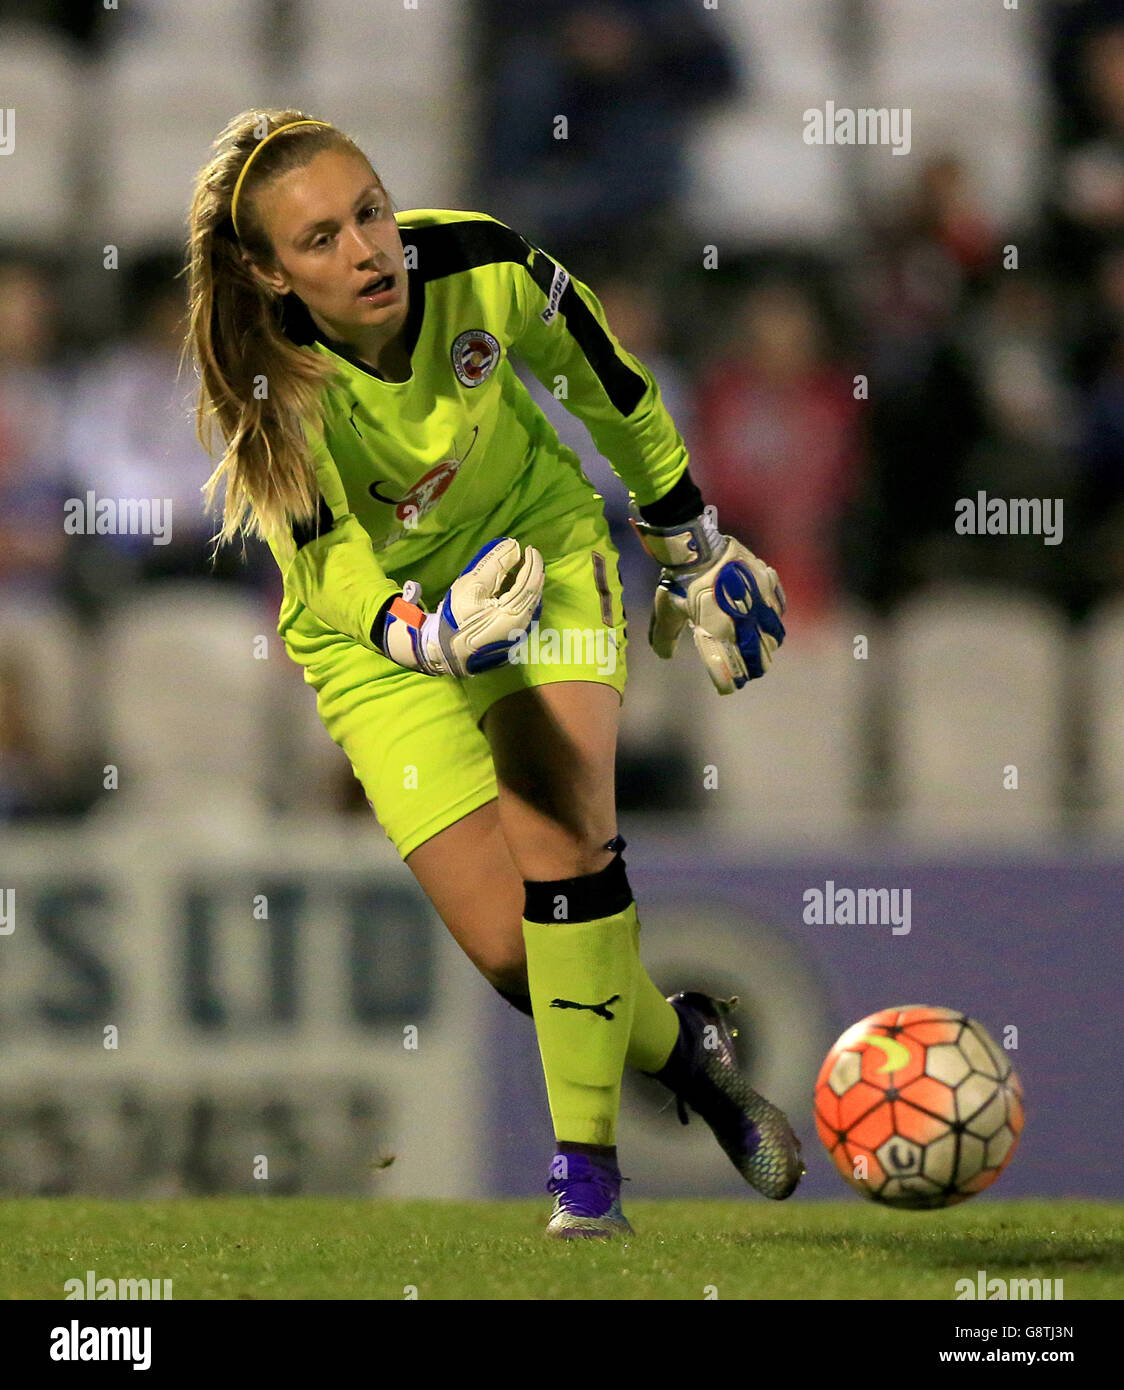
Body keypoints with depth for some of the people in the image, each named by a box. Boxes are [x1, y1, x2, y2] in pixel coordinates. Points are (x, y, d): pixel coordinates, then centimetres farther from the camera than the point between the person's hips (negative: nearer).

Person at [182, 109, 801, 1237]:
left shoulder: (480, 267, -24)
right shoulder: (272, 386, -30)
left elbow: (610, 385, -4)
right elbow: (336, 571, -32)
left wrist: (694, 554, 8)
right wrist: (434, 635, -55)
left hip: (539, 541, 1)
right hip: (379, 626, -1)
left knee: (559, 828, -24)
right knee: (507, 949, -9)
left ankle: (586, 1165, -13)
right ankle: (680, 1045, 21)